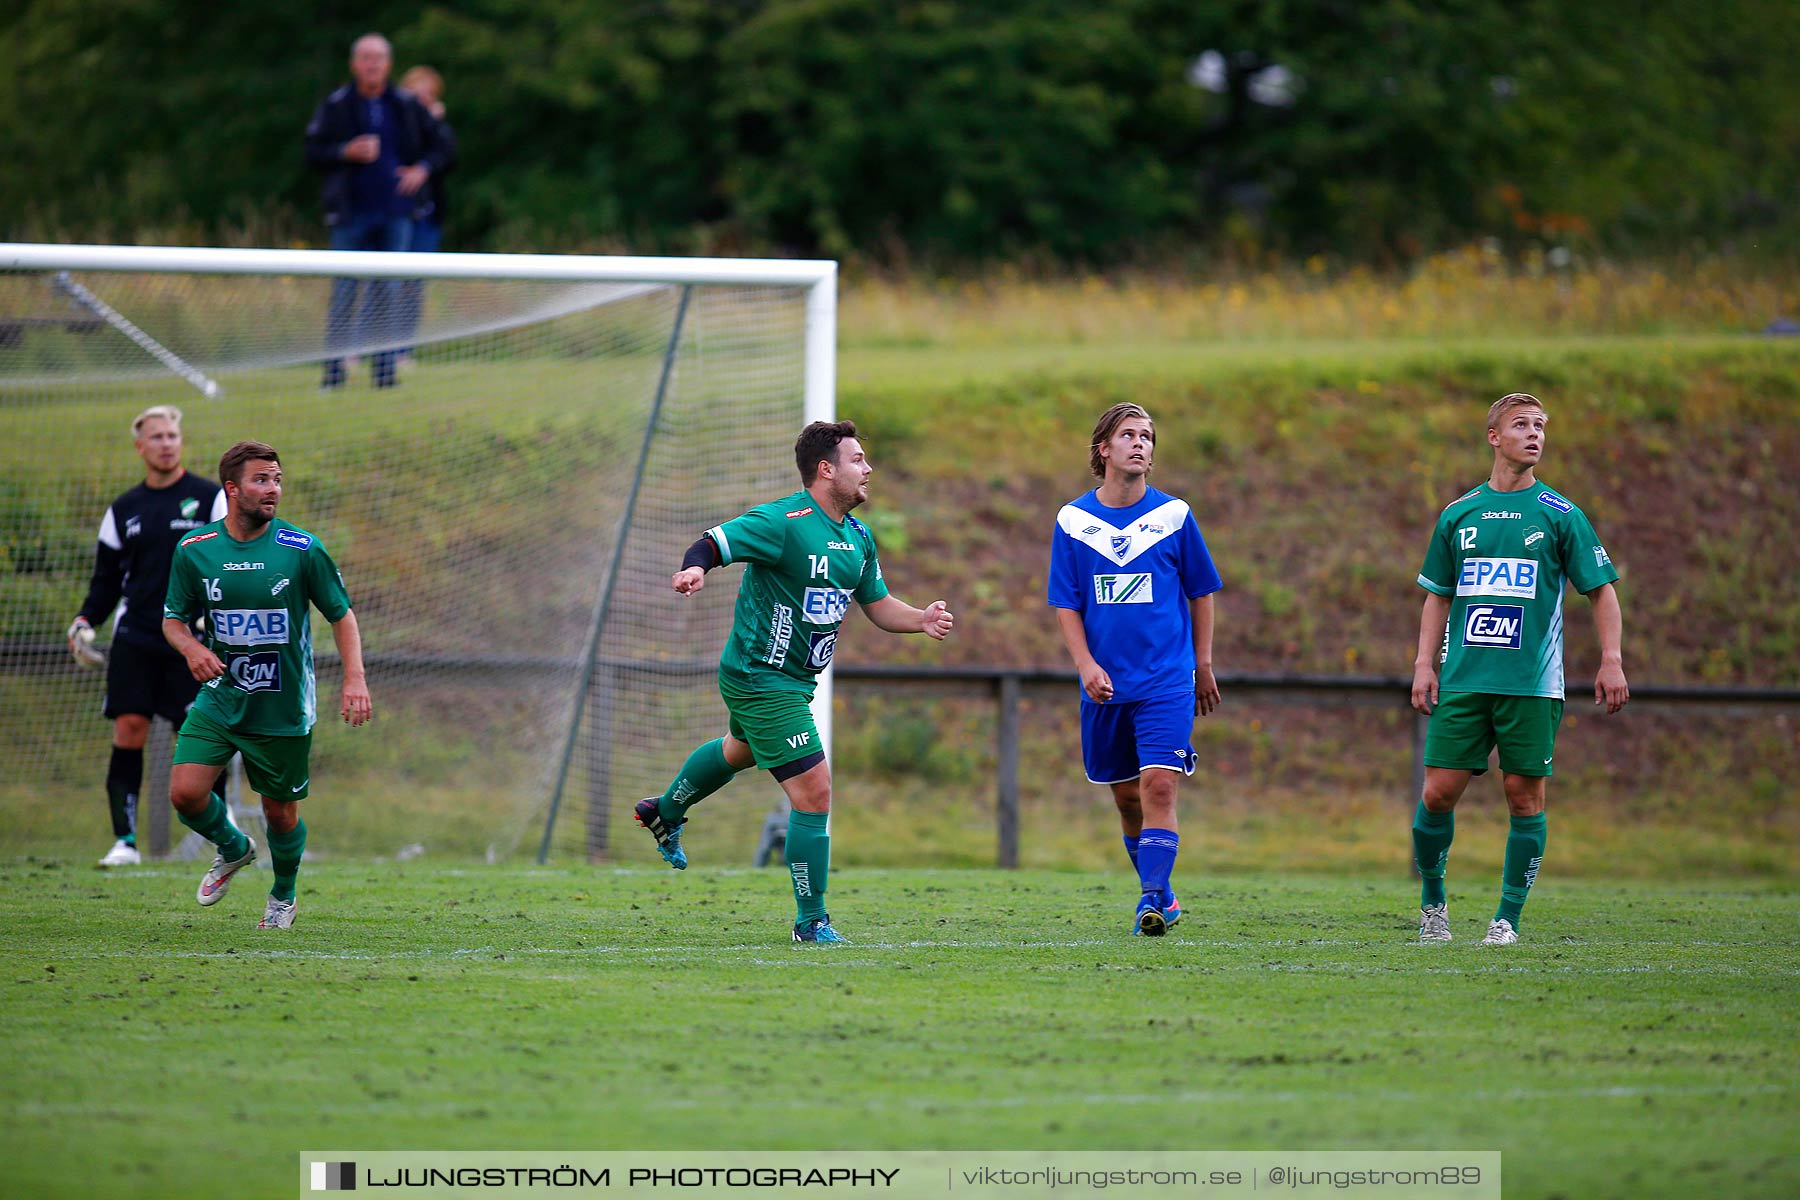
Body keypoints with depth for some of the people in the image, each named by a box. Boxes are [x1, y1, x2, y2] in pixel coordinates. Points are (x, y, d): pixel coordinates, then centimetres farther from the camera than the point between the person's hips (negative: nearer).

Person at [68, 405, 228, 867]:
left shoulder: (212, 498, 1)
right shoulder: (123, 510, 12)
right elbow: (107, 578, 17)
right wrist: (85, 621, 0)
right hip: (134, 639, 3)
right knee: (128, 730, -8)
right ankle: (125, 840, -6)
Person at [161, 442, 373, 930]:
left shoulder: (301, 550, -9)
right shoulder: (193, 551, -3)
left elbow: (341, 614, 0)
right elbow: (173, 618, 9)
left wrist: (354, 678, -13)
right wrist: (192, 647, -14)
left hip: (284, 707, -2)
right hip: (219, 700, 2)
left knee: (281, 813, 6)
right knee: (185, 793, -12)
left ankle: (283, 896, 36)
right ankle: (234, 849, 21)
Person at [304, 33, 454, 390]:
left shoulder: (407, 106, 8)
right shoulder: (335, 106, 3)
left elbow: (441, 150, 12)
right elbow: (313, 153, 0)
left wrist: (423, 170, -8)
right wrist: (346, 152, -17)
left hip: (396, 212, 2)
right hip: (352, 211, -2)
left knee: (387, 290, 1)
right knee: (344, 290, -3)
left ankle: (385, 365, 4)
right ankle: (334, 367, 1)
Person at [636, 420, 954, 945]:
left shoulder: (857, 536, 6)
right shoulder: (782, 522, -21)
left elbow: (877, 605, 13)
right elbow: (710, 544, -23)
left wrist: (922, 620, -6)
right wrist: (696, 568, -47)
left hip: (794, 680, 10)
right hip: (763, 680, -10)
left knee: (740, 751, 35)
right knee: (814, 792, -13)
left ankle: (665, 813, 62)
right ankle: (811, 921, -3)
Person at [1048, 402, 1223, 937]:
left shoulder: (1173, 514, 1)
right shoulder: (1073, 519, 3)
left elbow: (1201, 592, 10)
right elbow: (1066, 605, 4)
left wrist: (1203, 666, 10)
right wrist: (1087, 666, -9)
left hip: (1167, 678, -2)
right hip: (1105, 685, 2)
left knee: (1158, 784, -16)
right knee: (1126, 796, 9)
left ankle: (1152, 900, -19)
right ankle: (1159, 893, 25)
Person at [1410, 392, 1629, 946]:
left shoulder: (1559, 515, 4)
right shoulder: (1459, 514, 10)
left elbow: (1601, 589, 6)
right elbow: (1438, 595, 17)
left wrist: (1611, 661, -4)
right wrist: (1424, 665, 8)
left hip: (1532, 684, -2)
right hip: (1463, 681, 2)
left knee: (1524, 795, -2)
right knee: (1438, 793, -3)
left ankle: (1508, 917, 6)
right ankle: (1432, 900, 17)